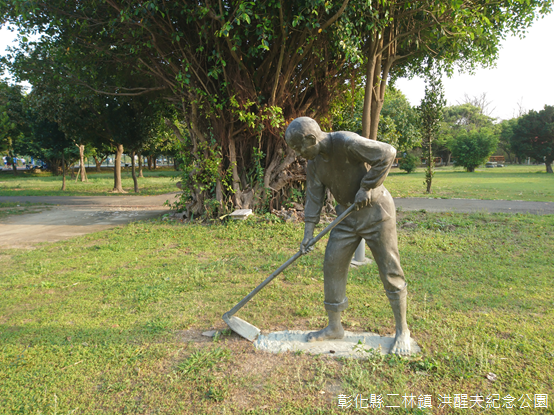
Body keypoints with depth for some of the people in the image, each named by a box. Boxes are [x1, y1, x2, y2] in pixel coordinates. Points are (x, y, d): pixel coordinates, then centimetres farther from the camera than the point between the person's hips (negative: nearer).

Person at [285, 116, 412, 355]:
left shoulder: (347, 142, -24)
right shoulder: (314, 160, 0)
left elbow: (387, 153, -23)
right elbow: (314, 195, 3)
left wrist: (366, 187, -21)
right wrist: (308, 231, -3)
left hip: (375, 211, -7)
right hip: (347, 214, 7)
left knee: (390, 272, 1)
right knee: (332, 266, 4)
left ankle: (402, 331, 19)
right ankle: (334, 327, 18)